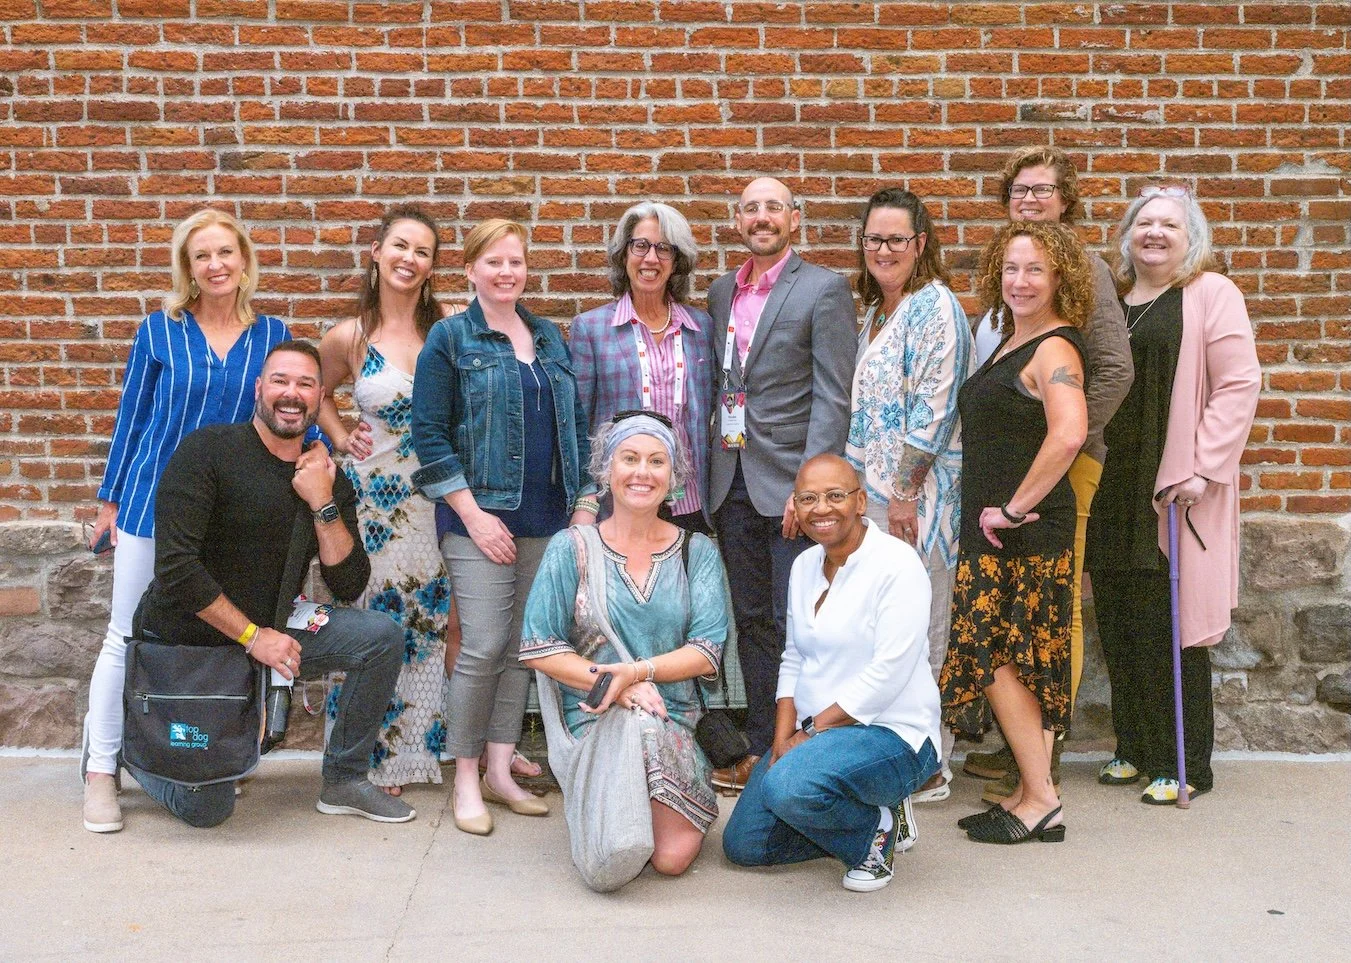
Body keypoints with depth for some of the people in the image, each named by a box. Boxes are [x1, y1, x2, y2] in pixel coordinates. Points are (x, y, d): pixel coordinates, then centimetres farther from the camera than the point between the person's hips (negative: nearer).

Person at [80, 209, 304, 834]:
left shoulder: (271, 335, 1)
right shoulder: (160, 330, -3)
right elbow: (131, 417, 2)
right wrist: (109, 500, 1)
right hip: (154, 501, -2)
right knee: (127, 637, 4)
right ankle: (100, 771, 15)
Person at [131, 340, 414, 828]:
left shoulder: (328, 479, 0)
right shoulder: (208, 451, -16)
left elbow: (348, 586, -5)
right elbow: (175, 566, -22)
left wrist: (322, 504, -17)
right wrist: (253, 635, -20)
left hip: (270, 631, 5)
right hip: (184, 641, -5)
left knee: (383, 635, -15)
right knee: (206, 809, -5)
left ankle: (345, 781, 2)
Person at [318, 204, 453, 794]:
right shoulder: (350, 338, 1)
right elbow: (314, 392, 19)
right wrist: (340, 438, 6)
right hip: (376, 496, 0)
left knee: (436, 620, 5)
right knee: (375, 621, 5)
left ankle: (425, 744, 22)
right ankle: (377, 754, 20)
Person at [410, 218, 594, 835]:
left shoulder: (550, 338, 14)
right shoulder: (449, 338, -1)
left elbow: (575, 425, 17)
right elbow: (429, 435, -6)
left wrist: (583, 505, 8)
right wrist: (473, 514, -13)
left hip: (548, 521, 5)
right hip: (483, 519, -5)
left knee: (522, 647, 8)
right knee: (484, 649, -8)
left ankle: (499, 772, 19)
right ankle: (466, 781, 7)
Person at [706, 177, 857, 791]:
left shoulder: (824, 290, -4)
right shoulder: (721, 293, 15)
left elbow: (832, 396, -10)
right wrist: (710, 471, 8)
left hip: (790, 481, -6)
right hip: (732, 480, 6)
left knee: (794, 626, -2)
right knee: (751, 622, 11)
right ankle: (761, 749, 22)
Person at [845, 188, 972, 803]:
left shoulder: (935, 308, -11)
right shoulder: (875, 313, 17)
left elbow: (934, 410, -17)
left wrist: (905, 492, -17)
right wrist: (859, 484, 15)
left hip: (918, 494, -9)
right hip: (873, 490, 9)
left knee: (919, 632, -1)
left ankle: (929, 769, 10)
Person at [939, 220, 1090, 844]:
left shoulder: (1054, 347, -13)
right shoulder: (1012, 342, 15)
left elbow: (1068, 434, -30)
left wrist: (1013, 507, -22)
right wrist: (994, 512, 13)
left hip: (1026, 530, -9)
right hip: (993, 532, 9)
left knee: (994, 657, -6)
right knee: (1015, 661, 12)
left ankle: (1040, 801, 5)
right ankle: (1033, 793, 22)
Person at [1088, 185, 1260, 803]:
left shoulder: (1211, 294, -3)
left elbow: (1239, 384, -9)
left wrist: (1202, 467, -16)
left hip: (1175, 488, -5)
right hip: (1113, 486, 6)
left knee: (1170, 624, -3)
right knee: (1120, 624, 8)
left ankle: (1183, 764, 8)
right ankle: (1136, 748, 22)